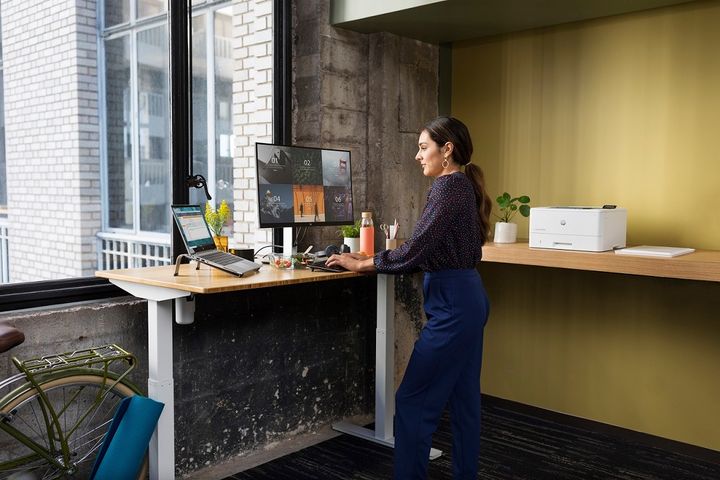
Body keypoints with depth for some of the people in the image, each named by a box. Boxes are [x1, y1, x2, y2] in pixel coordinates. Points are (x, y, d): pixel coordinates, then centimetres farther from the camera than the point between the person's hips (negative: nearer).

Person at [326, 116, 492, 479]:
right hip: (468, 299, 10)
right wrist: (373, 259, 10)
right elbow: (428, 253, 15)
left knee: (413, 401, -3)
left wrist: (362, 265, -8)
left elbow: (415, 251, -20)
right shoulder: (461, 185, 14)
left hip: (452, 304, -10)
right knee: (463, 398, 15)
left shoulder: (448, 186, -15)